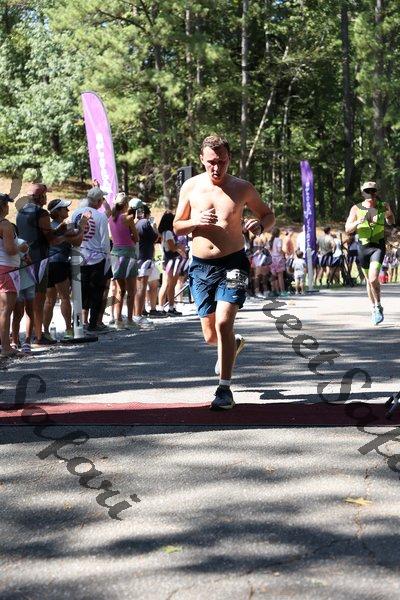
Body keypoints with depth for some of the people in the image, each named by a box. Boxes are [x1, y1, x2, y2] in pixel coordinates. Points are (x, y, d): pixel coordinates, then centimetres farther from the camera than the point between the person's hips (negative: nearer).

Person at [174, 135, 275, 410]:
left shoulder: (242, 188, -2)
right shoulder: (191, 187, 2)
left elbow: (269, 215, 10)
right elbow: (176, 226, 9)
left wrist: (259, 225, -14)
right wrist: (196, 222, -13)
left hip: (233, 264, -3)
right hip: (201, 266, 3)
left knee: (223, 323, -19)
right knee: (210, 335, 9)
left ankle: (225, 389, -9)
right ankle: (233, 344, 46)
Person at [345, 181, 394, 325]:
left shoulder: (382, 206, 0)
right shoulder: (356, 209, -2)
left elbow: (391, 222, 17)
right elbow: (347, 229, -4)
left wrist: (389, 213, -5)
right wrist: (358, 222, -24)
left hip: (378, 246, -2)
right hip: (363, 247, 2)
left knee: (373, 279, -19)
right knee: (369, 281, 13)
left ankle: (378, 307, 1)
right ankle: (374, 308, 31)